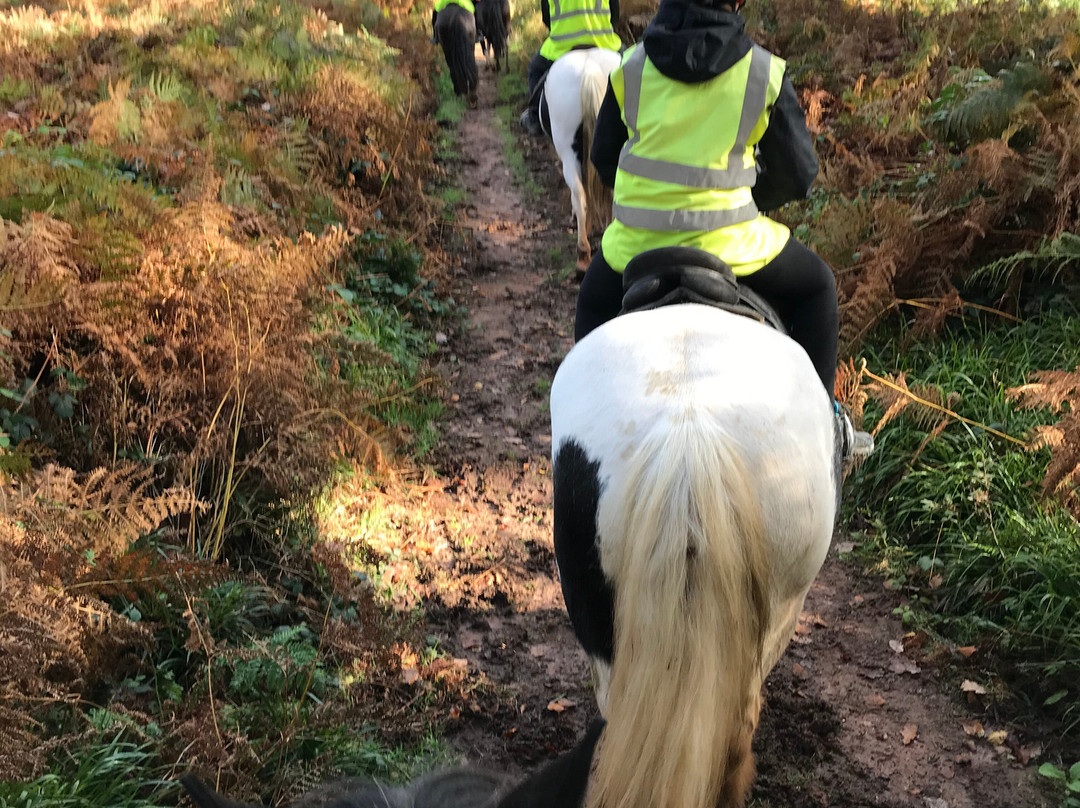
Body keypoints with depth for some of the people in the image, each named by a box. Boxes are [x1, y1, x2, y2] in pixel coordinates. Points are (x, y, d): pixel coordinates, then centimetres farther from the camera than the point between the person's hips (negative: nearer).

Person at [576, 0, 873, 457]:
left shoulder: (630, 67, 2)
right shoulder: (765, 73, -2)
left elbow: (602, 159, 12)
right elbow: (798, 174, 5)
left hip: (634, 244, 2)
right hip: (727, 245, -2)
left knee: (595, 301, 34)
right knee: (815, 287, 25)